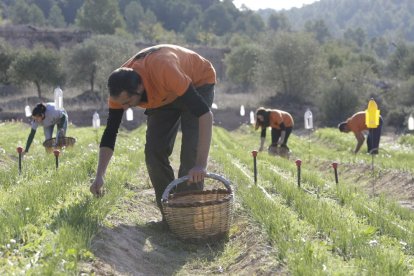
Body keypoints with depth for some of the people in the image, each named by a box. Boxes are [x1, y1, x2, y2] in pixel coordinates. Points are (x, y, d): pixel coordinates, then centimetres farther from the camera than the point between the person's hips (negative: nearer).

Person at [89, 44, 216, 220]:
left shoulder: (164, 71, -45)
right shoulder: (120, 89, -26)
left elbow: (204, 113, -45)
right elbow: (110, 133, -16)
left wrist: (201, 165, -51)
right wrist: (99, 176, -27)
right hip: (164, 94, 5)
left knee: (190, 152, -20)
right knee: (154, 151, -7)